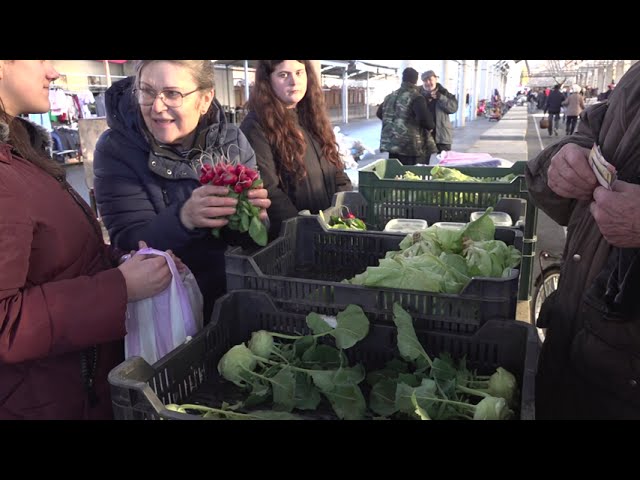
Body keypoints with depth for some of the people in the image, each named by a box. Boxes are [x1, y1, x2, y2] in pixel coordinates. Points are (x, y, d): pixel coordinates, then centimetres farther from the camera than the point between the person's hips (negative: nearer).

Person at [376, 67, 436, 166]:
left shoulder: (390, 96, 13)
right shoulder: (416, 97, -9)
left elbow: (379, 113, 25)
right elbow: (425, 118, -21)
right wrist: (431, 126, 0)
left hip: (390, 143, 7)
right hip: (410, 146, -6)